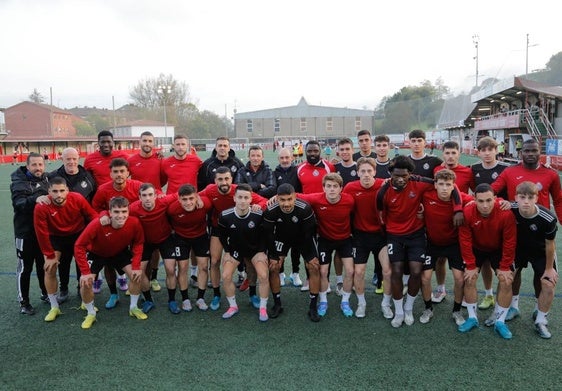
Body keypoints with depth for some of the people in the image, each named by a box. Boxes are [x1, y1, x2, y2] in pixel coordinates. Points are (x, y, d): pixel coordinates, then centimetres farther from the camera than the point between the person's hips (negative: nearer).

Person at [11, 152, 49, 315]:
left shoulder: (46, 179, 6)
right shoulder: (19, 182, -10)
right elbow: (19, 204, -28)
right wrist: (35, 199, -43)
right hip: (25, 232, -5)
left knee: (44, 264, 18)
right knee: (25, 267, 4)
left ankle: (46, 293, 34)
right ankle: (23, 301, 17)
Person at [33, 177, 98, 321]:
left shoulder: (77, 199, -25)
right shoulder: (41, 207, -27)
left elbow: (92, 215, -9)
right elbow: (42, 233, -19)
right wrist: (50, 255, -15)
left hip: (79, 235, 1)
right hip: (56, 238, -1)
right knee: (50, 269, -9)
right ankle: (54, 307, 5)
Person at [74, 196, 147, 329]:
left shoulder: (134, 223, -31)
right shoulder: (97, 224, -39)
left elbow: (138, 243, -14)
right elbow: (79, 246, -29)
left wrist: (136, 266, -20)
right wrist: (85, 272, -30)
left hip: (120, 252, 2)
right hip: (96, 253, -2)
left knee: (137, 275, -9)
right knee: (85, 282, -16)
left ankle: (133, 308, 15)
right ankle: (91, 313, 11)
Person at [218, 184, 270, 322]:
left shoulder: (259, 215, -25)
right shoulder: (225, 216, -22)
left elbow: (264, 234, -7)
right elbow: (222, 235, -2)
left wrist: (262, 252, -10)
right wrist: (227, 252, -3)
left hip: (255, 249, -1)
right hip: (235, 249, 2)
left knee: (263, 275, -19)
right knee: (226, 276, -13)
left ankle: (263, 308, 3)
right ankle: (233, 306, 11)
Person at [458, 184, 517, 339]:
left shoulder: (506, 213, -31)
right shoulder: (467, 212, -30)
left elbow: (510, 242, -20)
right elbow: (465, 241, -20)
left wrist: (505, 267, -16)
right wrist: (470, 266, -16)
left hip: (499, 250, 0)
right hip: (476, 249, 1)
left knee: (506, 282, -8)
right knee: (469, 279, -7)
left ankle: (500, 321, 9)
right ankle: (472, 318, 11)